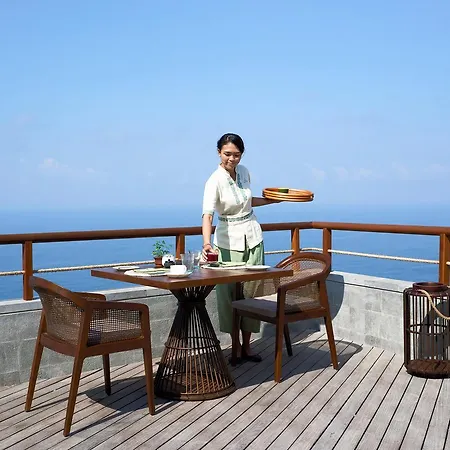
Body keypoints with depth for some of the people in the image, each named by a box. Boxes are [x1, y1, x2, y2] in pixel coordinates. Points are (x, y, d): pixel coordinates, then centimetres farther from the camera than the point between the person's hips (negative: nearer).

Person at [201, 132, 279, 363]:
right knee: (230, 294, 1)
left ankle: (247, 345, 19)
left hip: (252, 237, 5)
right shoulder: (214, 181, -19)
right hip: (228, 242, -5)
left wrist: (275, 199, 14)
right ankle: (236, 346, 16)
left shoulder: (244, 172, 1)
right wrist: (207, 243, -49)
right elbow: (207, 214, -34)